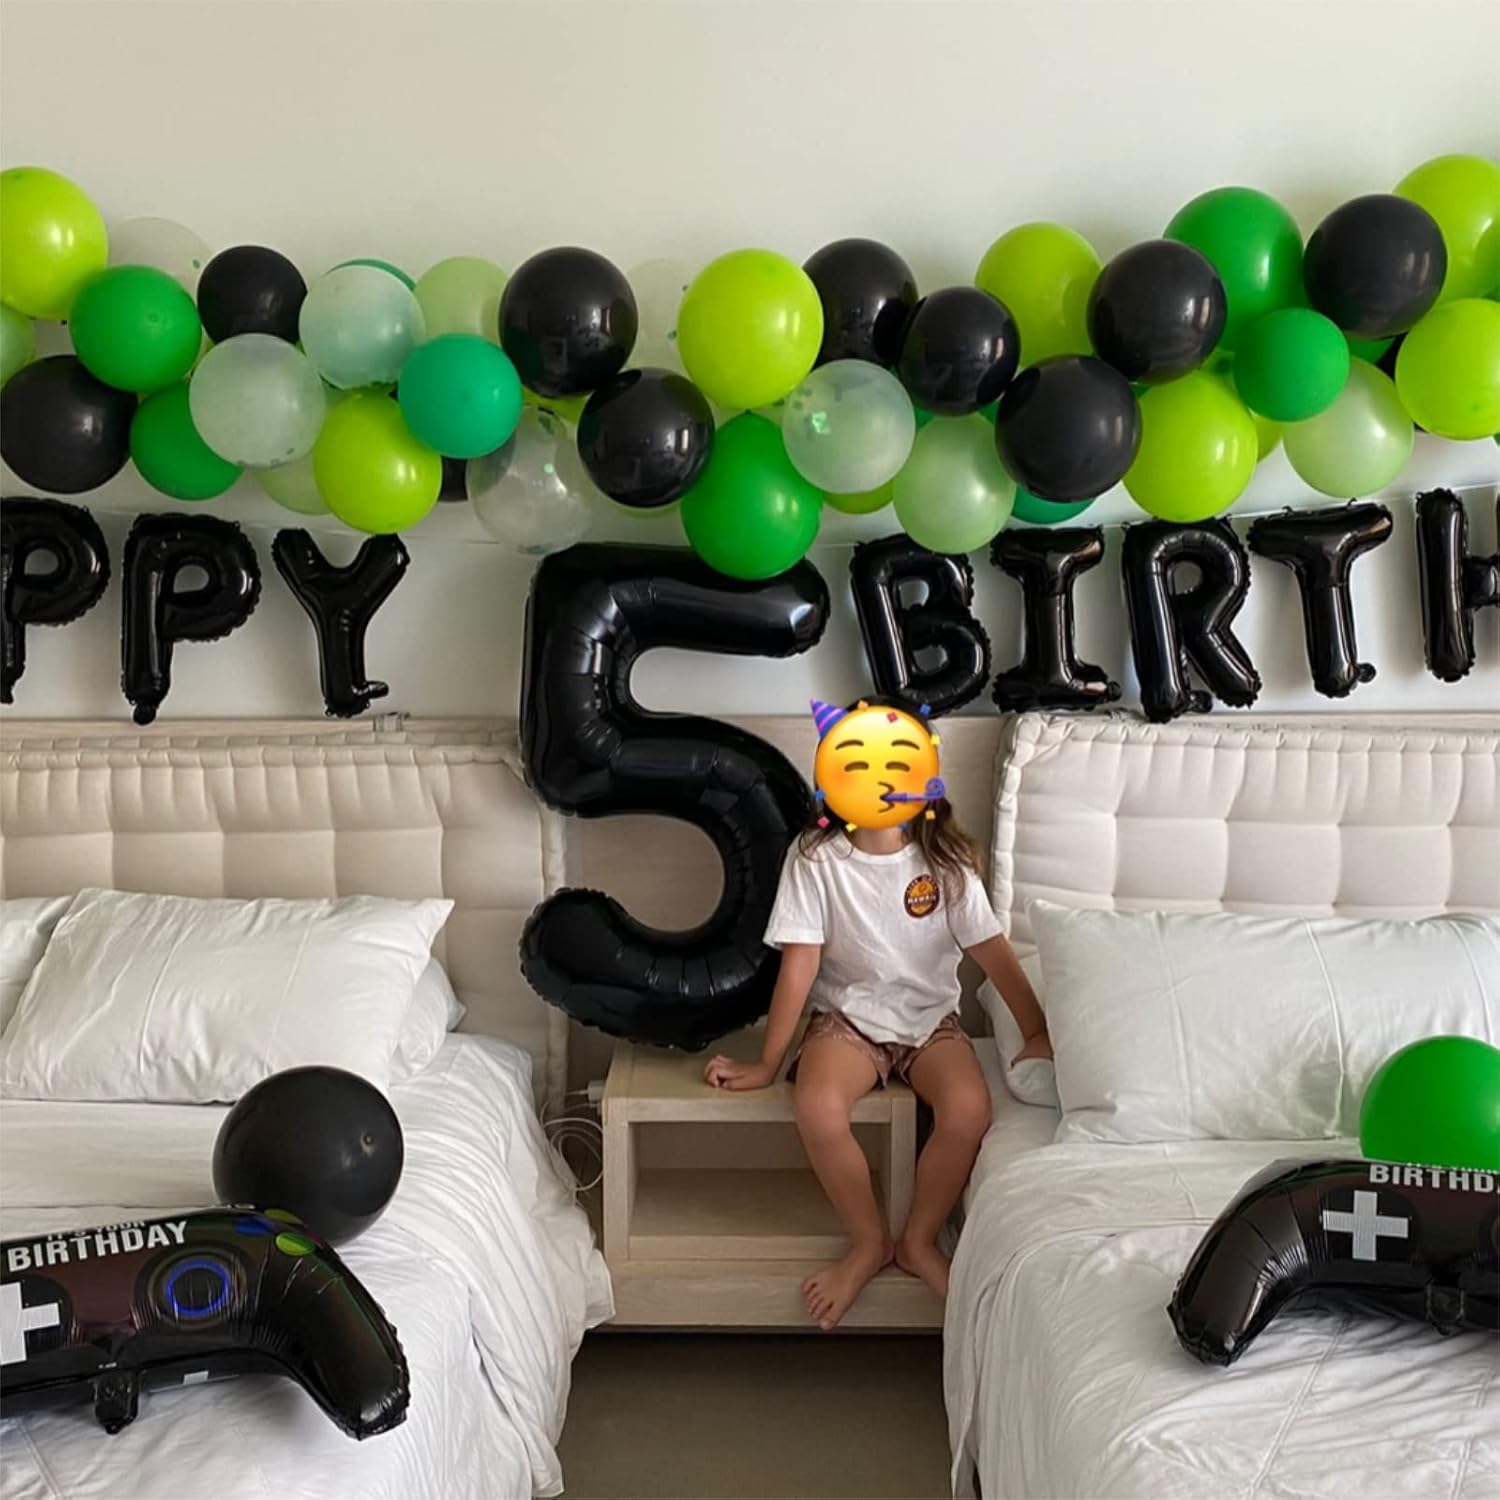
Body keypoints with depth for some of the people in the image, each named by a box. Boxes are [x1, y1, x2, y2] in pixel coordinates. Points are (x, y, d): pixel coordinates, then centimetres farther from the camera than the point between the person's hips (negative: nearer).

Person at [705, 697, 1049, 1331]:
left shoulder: (945, 862, -6)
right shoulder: (816, 858, -11)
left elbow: (992, 950, -3)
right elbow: (799, 964, -11)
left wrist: (1039, 1033, -5)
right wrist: (767, 1064, -10)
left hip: (930, 1016, 2)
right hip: (848, 1014, -1)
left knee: (969, 1109, -29)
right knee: (818, 1111, -32)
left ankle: (920, 1240, -2)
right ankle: (868, 1242, -3)